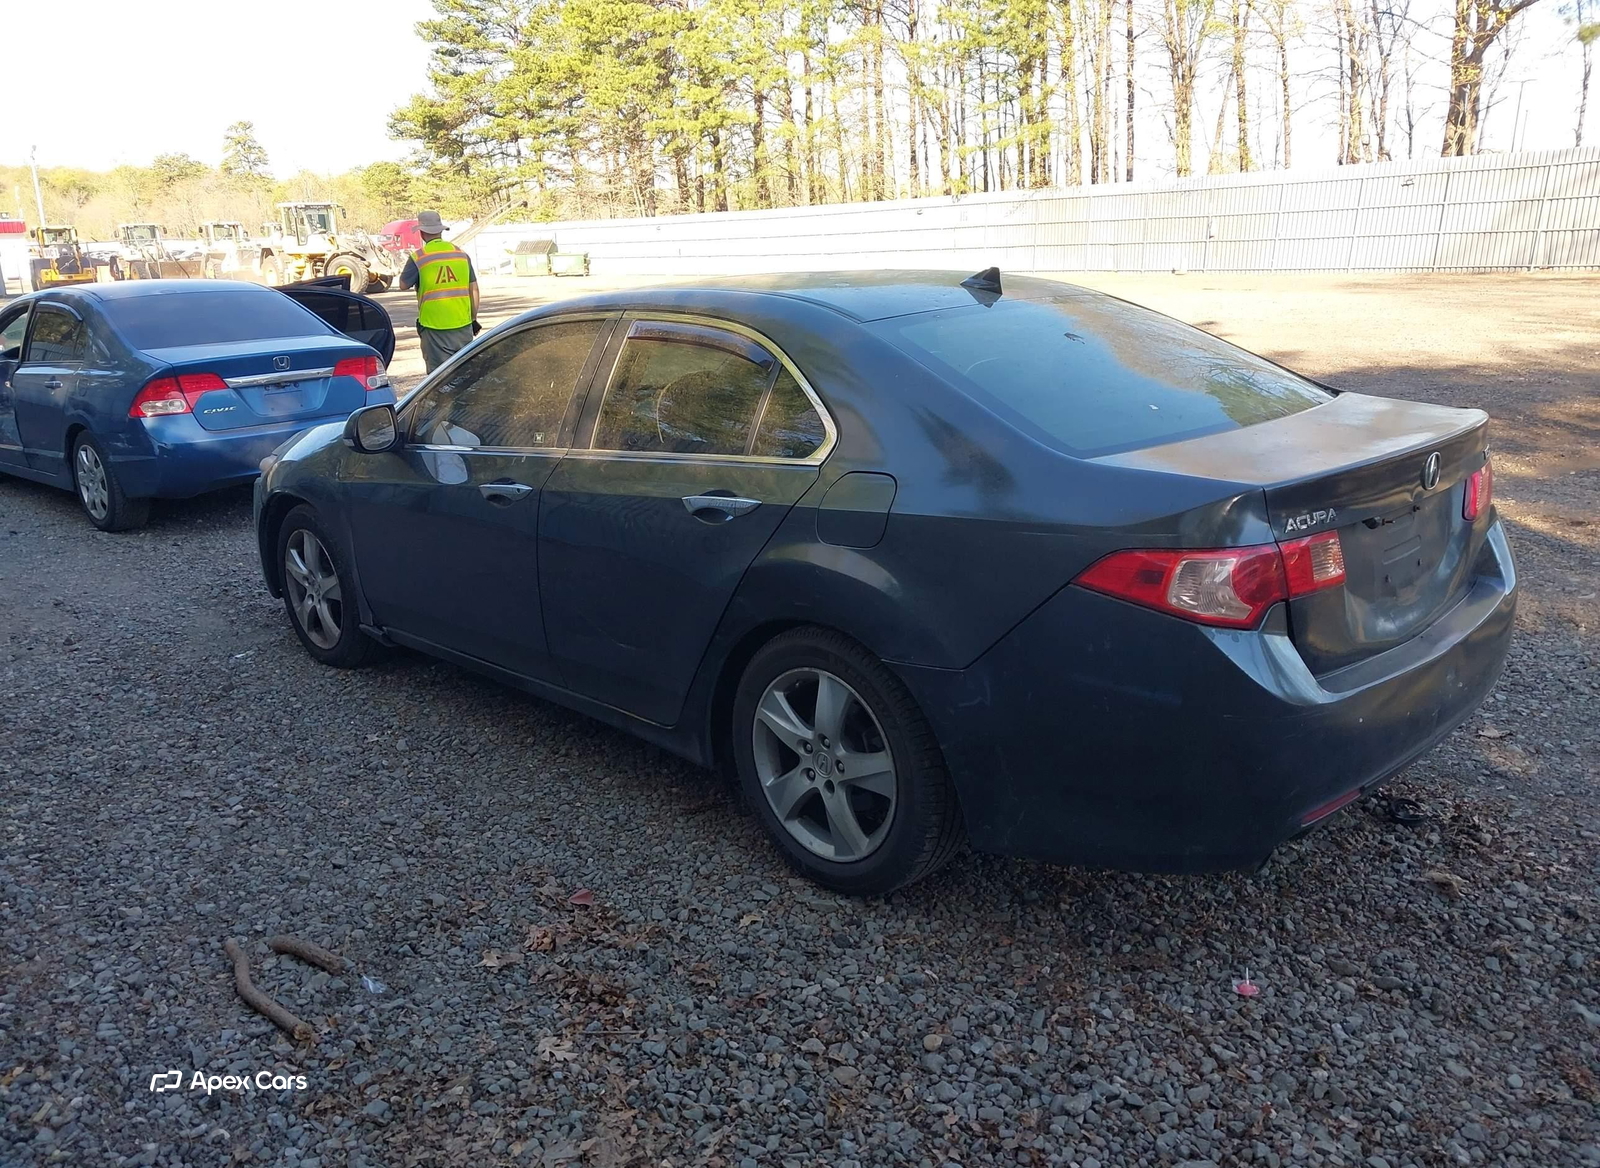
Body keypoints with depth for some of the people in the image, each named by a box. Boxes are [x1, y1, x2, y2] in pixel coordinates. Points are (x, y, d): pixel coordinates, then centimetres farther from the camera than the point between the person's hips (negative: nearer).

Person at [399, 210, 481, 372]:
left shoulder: (418, 257, -7)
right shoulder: (461, 254, 4)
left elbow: (404, 284, 4)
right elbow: (474, 289, 6)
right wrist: (474, 319, 14)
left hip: (434, 325, -3)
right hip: (463, 323, 3)